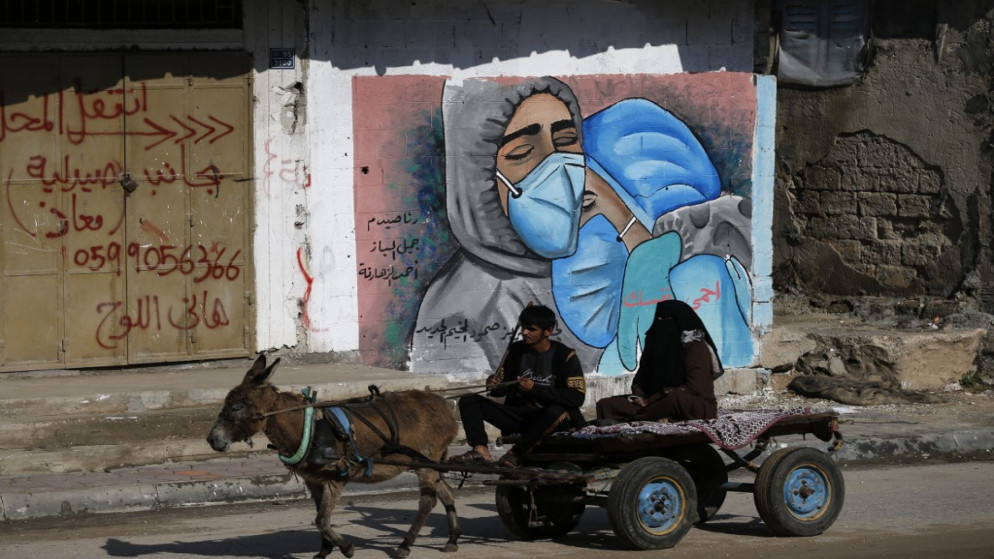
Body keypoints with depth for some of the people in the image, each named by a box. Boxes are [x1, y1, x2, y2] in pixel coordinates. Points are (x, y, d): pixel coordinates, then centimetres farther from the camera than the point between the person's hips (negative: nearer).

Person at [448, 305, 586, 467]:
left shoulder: (565, 356, -8)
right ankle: (480, 450, -34)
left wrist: (535, 389, -21)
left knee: (556, 412, -41)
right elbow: (503, 387, 11)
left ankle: (515, 454, -29)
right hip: (519, 415, 5)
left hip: (547, 421, -5)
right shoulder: (516, 350, 7)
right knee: (468, 401, -8)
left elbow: (577, 397, -16)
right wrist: (495, 386, -14)